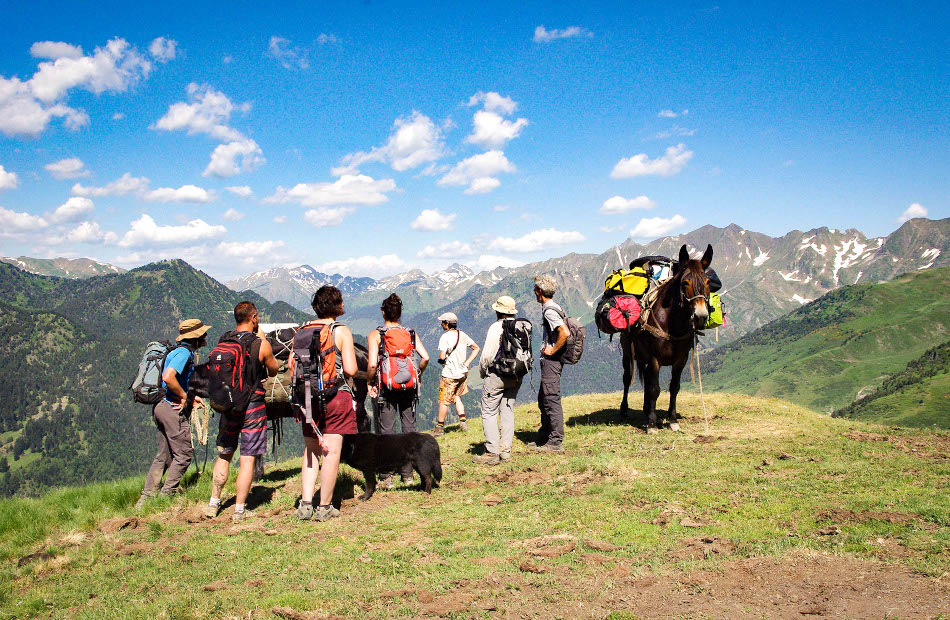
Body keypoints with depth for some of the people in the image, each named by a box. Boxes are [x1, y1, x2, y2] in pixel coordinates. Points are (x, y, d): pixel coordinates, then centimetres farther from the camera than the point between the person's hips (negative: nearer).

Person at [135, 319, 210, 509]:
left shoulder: (182, 352, 18)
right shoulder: (184, 353, -14)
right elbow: (168, 377, -29)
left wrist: (191, 396, 18)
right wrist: (184, 396, -17)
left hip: (161, 407, 10)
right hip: (173, 409, -10)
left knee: (164, 455, 14)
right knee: (184, 454, -2)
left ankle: (146, 497, 16)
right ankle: (167, 495, 2)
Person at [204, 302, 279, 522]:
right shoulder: (261, 344, -10)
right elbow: (273, 371, 7)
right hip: (253, 405, -4)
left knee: (224, 455, 18)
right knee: (248, 459, 2)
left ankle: (213, 504, 23)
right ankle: (239, 510, 4)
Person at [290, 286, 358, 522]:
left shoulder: (301, 331, 6)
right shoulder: (341, 331, -7)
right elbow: (350, 369, -12)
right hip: (336, 396, -5)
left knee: (311, 450, 15)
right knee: (331, 452, 3)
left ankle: (305, 504, 10)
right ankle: (325, 507, 8)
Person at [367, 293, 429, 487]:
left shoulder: (375, 335, -5)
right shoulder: (410, 333, 3)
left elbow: (372, 364, -16)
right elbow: (425, 357, -7)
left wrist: (370, 382, -1)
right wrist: (418, 375, 9)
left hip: (386, 388, -3)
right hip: (409, 387, 3)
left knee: (386, 431, 4)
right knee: (409, 429, 12)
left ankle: (386, 477, 5)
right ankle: (408, 473, 18)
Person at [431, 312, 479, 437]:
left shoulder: (445, 337, -16)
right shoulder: (463, 335, 5)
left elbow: (442, 356, -24)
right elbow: (476, 348, 11)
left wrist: (440, 358, 0)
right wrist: (467, 363, 9)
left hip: (449, 375, -7)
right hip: (462, 373, 7)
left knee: (443, 401, 4)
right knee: (457, 397, 22)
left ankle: (440, 427, 12)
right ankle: (463, 422, 15)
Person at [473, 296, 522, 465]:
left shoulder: (496, 328, -12)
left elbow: (487, 355, -12)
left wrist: (482, 372, 4)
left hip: (497, 375, -6)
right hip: (516, 377, 6)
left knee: (489, 413, 0)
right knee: (508, 412, 12)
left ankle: (492, 453, -2)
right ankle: (505, 451, 13)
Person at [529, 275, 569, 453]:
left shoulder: (549, 311, -16)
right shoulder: (553, 308, 15)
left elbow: (565, 333, -29)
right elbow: (562, 332, 25)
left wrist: (553, 350, -18)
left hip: (551, 361, -11)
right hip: (550, 361, 11)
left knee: (551, 400, -6)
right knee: (543, 400, 17)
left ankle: (556, 442, -1)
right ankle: (543, 438, 24)